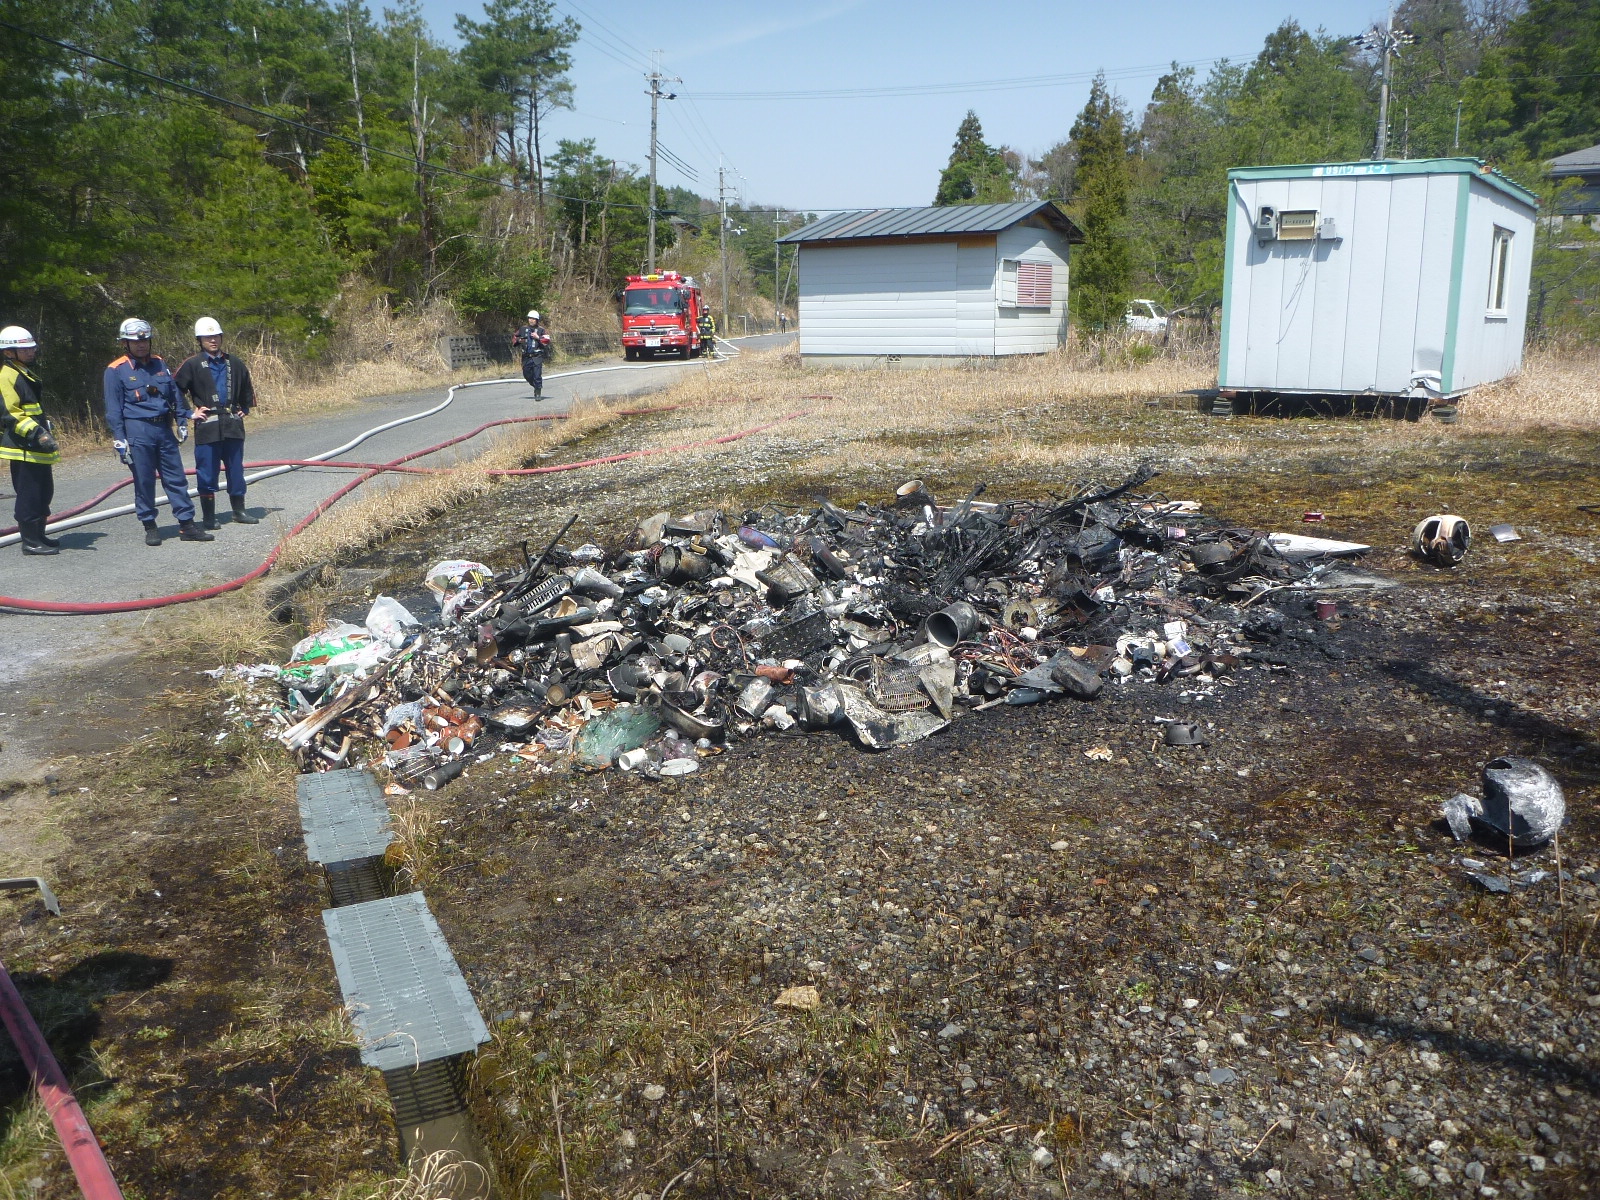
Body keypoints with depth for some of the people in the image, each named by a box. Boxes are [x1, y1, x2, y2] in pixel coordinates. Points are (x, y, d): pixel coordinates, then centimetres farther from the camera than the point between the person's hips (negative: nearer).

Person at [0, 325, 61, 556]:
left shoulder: (24, 374, 20)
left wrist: (44, 432, 27)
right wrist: (36, 433, -28)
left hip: (36, 447, 10)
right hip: (23, 449, -10)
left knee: (44, 493, 16)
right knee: (29, 495, -6)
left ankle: (38, 536, 25)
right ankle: (31, 542, -1)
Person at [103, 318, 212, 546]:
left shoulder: (158, 364, 11)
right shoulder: (116, 370, -4)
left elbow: (175, 394, 19)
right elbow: (113, 409, -5)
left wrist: (182, 421, 15)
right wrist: (119, 440, -9)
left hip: (164, 428, 5)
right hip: (138, 431, -5)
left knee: (176, 478, 4)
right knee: (144, 482, 1)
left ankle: (187, 525, 8)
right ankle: (150, 527, 12)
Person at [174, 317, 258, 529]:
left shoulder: (234, 362, 11)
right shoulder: (192, 364, -3)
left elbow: (247, 388, 27)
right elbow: (175, 389, -2)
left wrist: (244, 408, 19)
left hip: (233, 425, 4)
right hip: (207, 426, -4)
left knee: (236, 469, 10)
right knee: (207, 472, -1)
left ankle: (239, 511, 20)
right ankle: (208, 516, 6)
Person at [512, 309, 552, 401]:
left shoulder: (541, 330, 1)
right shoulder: (523, 329, 11)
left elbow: (547, 340, -9)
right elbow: (514, 337, 22)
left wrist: (538, 337, -18)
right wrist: (518, 340, 2)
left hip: (537, 356, -5)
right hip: (526, 357, 5)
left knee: (537, 375, -11)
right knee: (527, 374, 10)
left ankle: (538, 393, -3)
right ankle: (536, 386, 34)